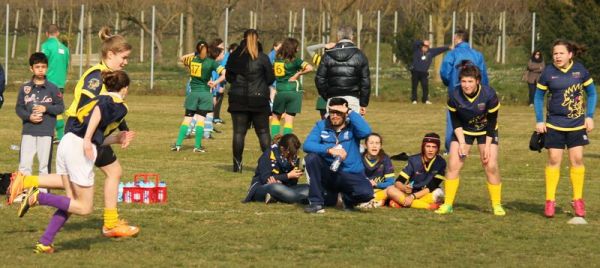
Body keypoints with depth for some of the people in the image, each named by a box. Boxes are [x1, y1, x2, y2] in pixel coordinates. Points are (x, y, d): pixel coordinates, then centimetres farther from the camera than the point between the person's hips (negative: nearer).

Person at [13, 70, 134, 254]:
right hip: (79, 149, -8)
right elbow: (99, 111, -22)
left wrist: (116, 139, 35)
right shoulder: (120, 106, 0)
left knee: (72, 202, 17)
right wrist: (88, 140, -26)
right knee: (85, 208, 1)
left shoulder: (99, 98, 24)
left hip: (66, 142, 8)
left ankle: (44, 243, 10)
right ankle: (38, 197, -10)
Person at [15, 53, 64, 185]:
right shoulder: (25, 88, 5)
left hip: (46, 133, -1)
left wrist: (46, 108, -11)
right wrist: (29, 117, -11)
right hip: (28, 132, 1)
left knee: (44, 166, 4)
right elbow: (19, 108, 6)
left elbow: (61, 108, 4)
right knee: (24, 165, -2)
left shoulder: (52, 88, 2)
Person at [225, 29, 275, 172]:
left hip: (238, 100, 1)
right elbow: (270, 78, -2)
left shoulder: (234, 57, -1)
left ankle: (237, 164, 4)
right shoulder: (262, 58, -8)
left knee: (239, 132, 5)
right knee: (263, 132, 7)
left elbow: (228, 76, 8)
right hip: (259, 100, -1)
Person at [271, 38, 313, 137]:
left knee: (276, 117, 17)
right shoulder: (295, 60, -8)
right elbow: (309, 68, -18)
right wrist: (298, 74, -4)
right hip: (294, 91, -2)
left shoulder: (277, 59, 4)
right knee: (289, 120, 1)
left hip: (280, 91, 2)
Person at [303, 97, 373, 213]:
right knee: (312, 157, -27)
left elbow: (366, 132, -25)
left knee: (366, 192, -32)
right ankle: (316, 202, -17)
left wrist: (350, 112, -20)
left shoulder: (352, 126, -2)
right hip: (328, 173, 1)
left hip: (351, 175, -1)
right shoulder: (321, 126, 3)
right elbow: (307, 145, -13)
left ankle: (348, 198, 8)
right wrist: (329, 150, -26)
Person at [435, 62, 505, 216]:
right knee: (453, 165, -9)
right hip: (464, 131, 2)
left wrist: (487, 147, -18)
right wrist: (462, 143, -16)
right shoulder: (454, 96, -23)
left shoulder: (489, 95, -27)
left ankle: (497, 205, 4)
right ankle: (448, 205, -1)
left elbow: (492, 122, -17)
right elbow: (456, 122, -9)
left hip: (486, 131, -2)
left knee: (491, 166, -11)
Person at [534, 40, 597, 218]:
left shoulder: (580, 70, -5)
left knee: (577, 159, 1)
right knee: (554, 160, 0)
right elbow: (538, 96, 4)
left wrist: (589, 116, 0)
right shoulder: (548, 72, -7)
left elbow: (591, 93, 6)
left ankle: (578, 200, 12)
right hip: (554, 124, -1)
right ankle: (550, 201, 8)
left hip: (577, 123, 1)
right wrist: (539, 121, -1)